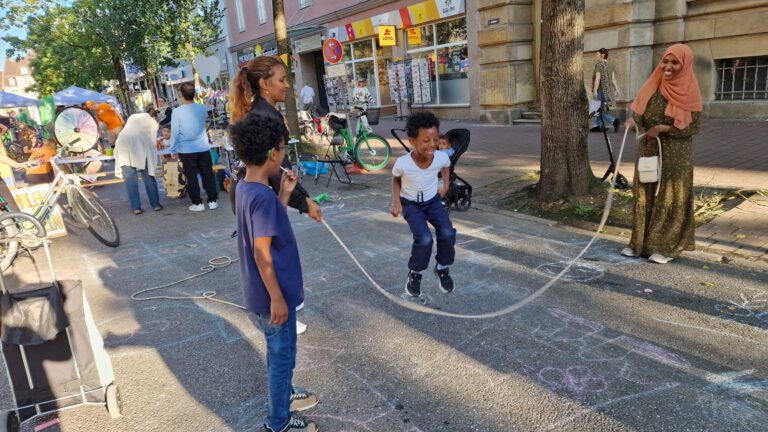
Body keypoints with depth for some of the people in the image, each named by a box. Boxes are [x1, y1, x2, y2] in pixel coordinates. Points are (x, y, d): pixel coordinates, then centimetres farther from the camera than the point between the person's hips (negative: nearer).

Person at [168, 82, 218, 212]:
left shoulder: (177, 112, -12)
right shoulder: (202, 108, -3)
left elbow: (174, 133, -8)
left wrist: (173, 150, 2)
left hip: (187, 151, -2)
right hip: (203, 148, 2)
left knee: (191, 177, 7)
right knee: (208, 175, 10)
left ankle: (197, 203, 12)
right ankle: (212, 201, 14)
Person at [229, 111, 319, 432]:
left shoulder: (246, 187, 2)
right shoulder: (263, 197, -27)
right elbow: (262, 253, -25)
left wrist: (285, 193, 4)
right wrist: (277, 298, -19)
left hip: (259, 293, 9)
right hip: (271, 295, -9)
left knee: (280, 352, 26)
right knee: (282, 355, 9)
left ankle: (284, 399, 47)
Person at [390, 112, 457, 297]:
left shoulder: (441, 157, -24)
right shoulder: (402, 163, -31)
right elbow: (396, 179, -6)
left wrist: (446, 184, 0)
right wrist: (396, 202, -13)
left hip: (433, 200, 3)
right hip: (411, 204, -3)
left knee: (448, 234, -18)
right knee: (424, 239, -23)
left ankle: (442, 269, 12)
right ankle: (415, 274, 6)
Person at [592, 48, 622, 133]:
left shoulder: (599, 64, -10)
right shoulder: (610, 65, 13)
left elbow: (597, 78, -18)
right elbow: (613, 79, 10)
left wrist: (595, 89, -21)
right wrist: (617, 89, 11)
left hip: (601, 90, -8)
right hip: (608, 90, 8)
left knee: (600, 110, -8)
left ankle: (614, 121, -21)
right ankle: (598, 125, 17)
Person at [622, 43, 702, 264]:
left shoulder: (690, 92, -8)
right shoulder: (652, 87, 3)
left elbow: (694, 127, -9)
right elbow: (639, 112, 7)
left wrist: (663, 128, -19)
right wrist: (633, 121, -15)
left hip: (675, 156, -4)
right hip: (648, 151, 4)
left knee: (670, 199, 3)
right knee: (645, 197, 9)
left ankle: (667, 246, 13)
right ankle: (641, 242, 20)